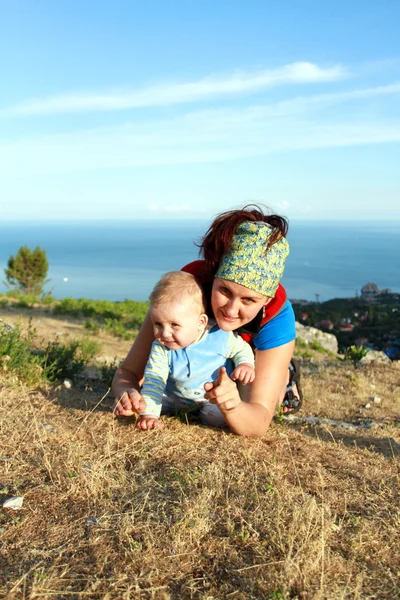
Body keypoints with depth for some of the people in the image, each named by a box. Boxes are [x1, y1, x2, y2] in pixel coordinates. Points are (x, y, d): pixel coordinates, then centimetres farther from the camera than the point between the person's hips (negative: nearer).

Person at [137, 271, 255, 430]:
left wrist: (246, 364, -28)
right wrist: (149, 413, -27)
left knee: (218, 416, -29)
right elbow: (154, 379, -20)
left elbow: (242, 349, -7)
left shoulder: (220, 336, -25)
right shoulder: (161, 348, -21)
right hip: (177, 396, 3)